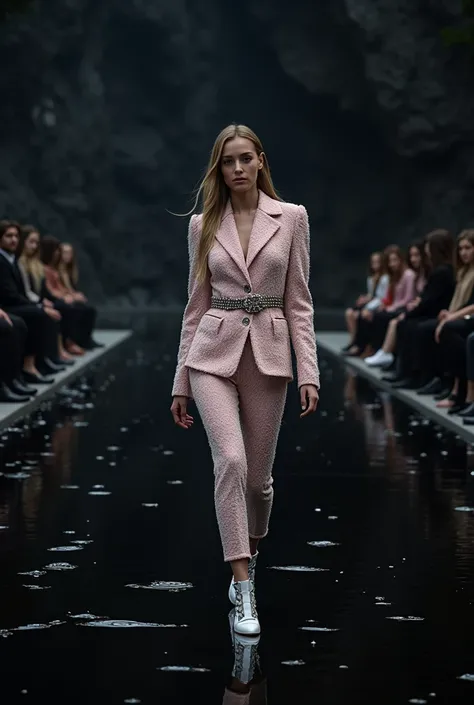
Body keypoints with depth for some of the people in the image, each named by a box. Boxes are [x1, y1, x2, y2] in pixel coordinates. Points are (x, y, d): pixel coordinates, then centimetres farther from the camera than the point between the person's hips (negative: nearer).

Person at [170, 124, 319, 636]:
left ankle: (248, 559, 38)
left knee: (257, 475, 7)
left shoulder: (291, 218, 2)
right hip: (213, 354, 0)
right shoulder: (203, 224, 5)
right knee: (230, 461, -20)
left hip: (267, 355, 0)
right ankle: (244, 594, -16)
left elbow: (298, 302, 2)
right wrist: (181, 382, 8)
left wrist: (309, 372, -6)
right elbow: (196, 305, 9)